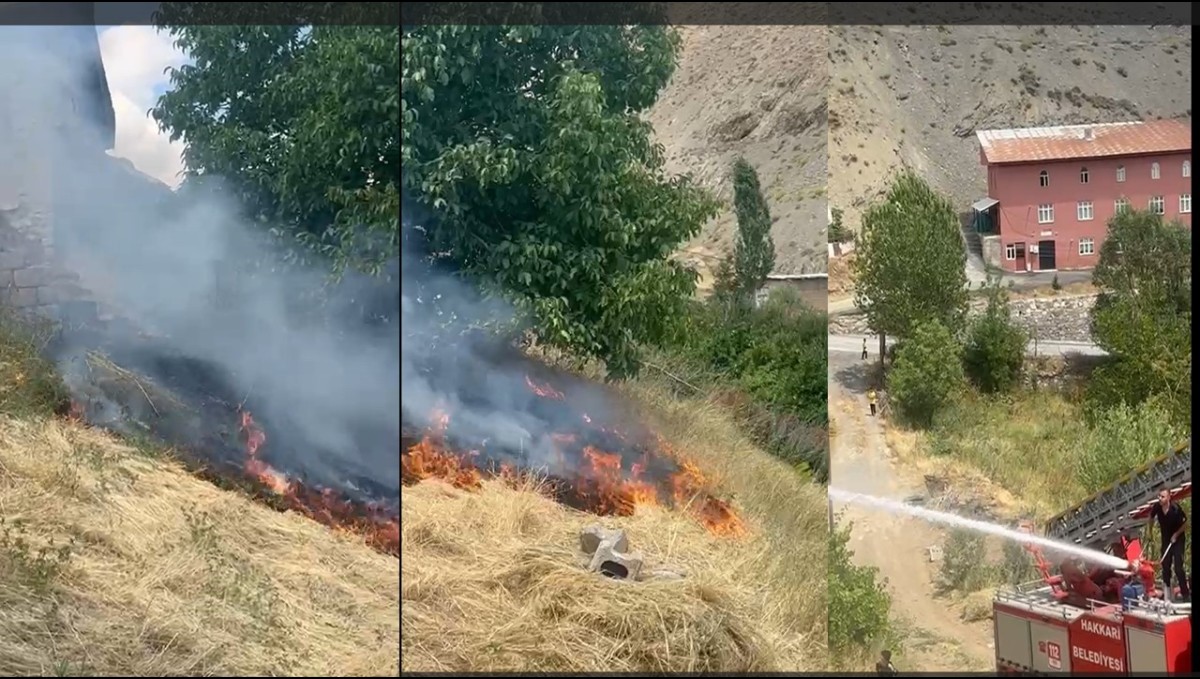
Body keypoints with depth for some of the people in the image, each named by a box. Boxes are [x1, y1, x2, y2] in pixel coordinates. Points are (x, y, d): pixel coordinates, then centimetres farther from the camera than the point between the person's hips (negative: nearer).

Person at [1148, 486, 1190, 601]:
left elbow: (1185, 523, -13)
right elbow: (1151, 518, 6)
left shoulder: (1176, 509, -27)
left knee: (1178, 568, -12)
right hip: (1166, 540, 5)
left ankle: (1186, 594, -1)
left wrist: (1176, 535, -16)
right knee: (1165, 567, 9)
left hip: (1178, 540, -5)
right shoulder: (1157, 507, -15)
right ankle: (1167, 594, 21)